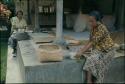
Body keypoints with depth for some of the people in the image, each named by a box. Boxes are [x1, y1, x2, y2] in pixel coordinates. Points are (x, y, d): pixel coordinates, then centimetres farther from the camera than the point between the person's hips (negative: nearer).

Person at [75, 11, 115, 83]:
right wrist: (83, 48, -2)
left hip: (106, 51, -6)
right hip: (97, 49, 6)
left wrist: (82, 52, -29)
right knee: (90, 60, -18)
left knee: (91, 60, -22)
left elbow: (93, 42, -27)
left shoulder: (102, 29, -24)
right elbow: (91, 41, 7)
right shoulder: (93, 28, 0)